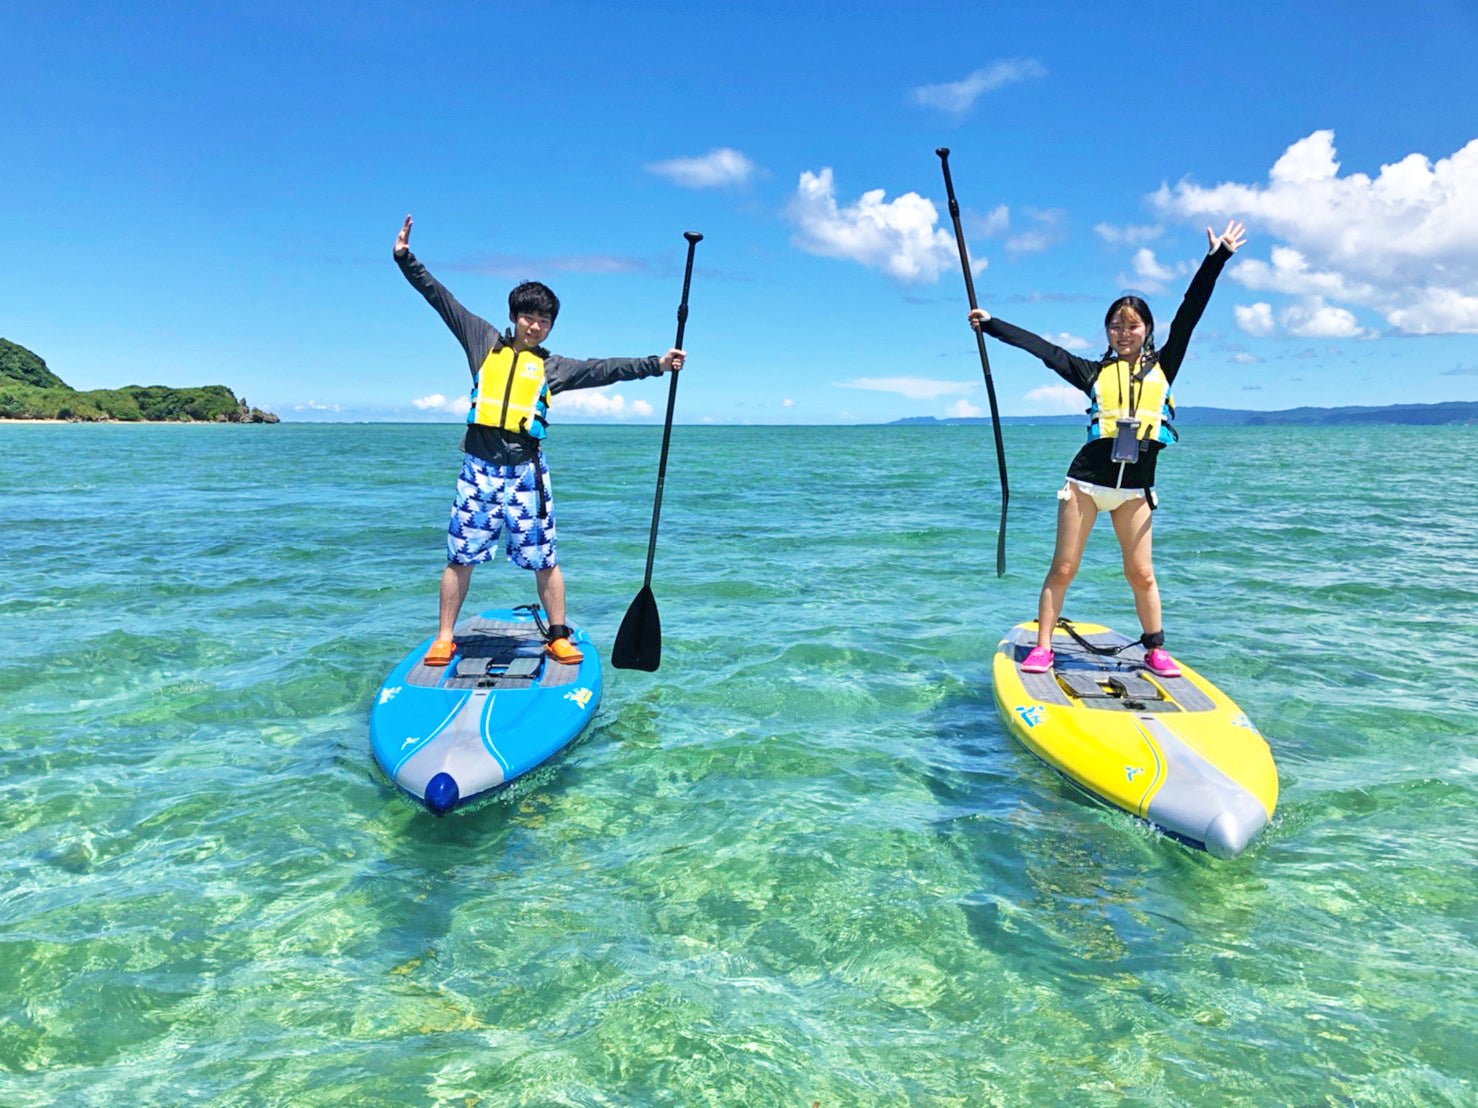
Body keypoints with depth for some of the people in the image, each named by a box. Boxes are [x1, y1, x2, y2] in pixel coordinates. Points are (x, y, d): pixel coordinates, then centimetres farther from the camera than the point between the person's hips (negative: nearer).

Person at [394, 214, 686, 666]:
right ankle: (444, 639, 14)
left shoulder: (553, 366, 11)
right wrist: (405, 258, 13)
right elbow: (439, 297, 15)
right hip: (479, 467, 0)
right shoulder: (484, 341, 13)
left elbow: (604, 369, 5)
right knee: (460, 557, 3)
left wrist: (655, 364, -3)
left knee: (543, 559, 1)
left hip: (526, 471, 0)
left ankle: (558, 637, 14)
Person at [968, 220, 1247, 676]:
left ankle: (1155, 650, 17)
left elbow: (1189, 314, 7)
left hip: (1134, 487, 1)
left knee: (1141, 573, 2)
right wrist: (990, 324, 6)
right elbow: (1041, 347, 7)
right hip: (1086, 479, -1)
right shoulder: (1094, 372, 9)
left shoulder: (1162, 367, 11)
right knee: (1063, 568, -1)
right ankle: (1042, 648, 4)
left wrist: (1217, 257, 5)